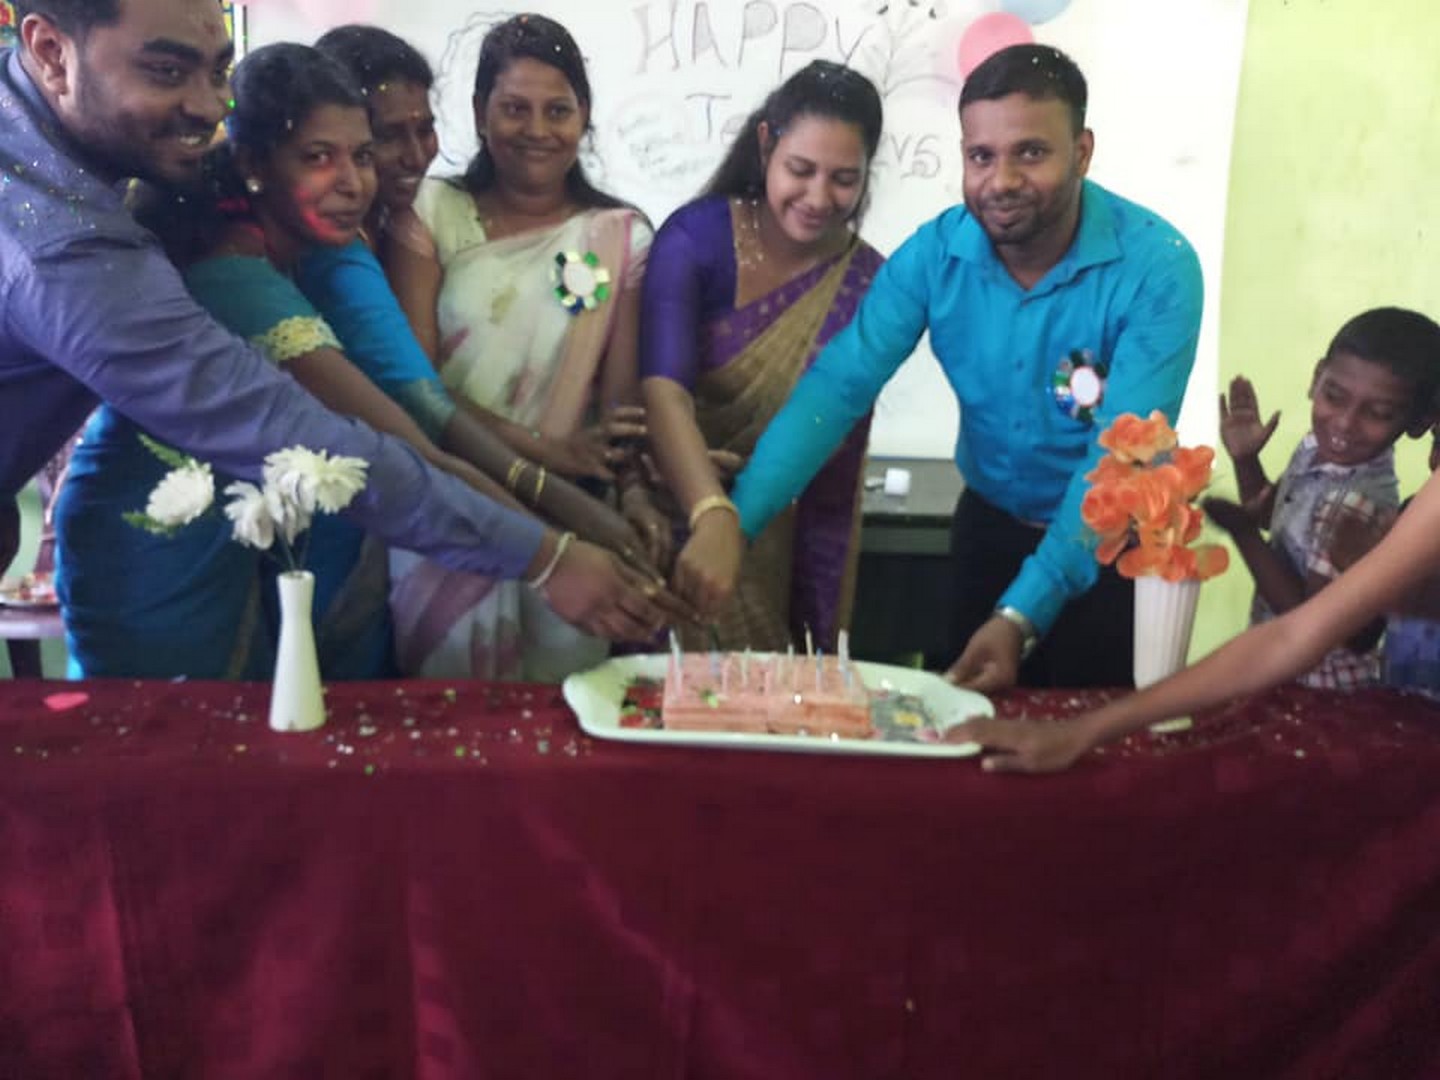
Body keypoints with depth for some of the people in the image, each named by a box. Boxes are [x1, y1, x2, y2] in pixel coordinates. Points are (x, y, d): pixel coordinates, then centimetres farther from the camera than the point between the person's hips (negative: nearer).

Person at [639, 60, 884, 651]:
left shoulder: (868, 284, -7)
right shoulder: (696, 235, -13)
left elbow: (833, 471, -3)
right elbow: (664, 388, -28)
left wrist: (817, 629, -4)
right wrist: (713, 516, -44)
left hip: (781, 555, 2)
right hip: (674, 528, -1)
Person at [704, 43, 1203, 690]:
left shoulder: (1157, 266, -24)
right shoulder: (933, 255, -15)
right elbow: (836, 388, -21)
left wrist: (1023, 613, -39)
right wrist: (733, 522, -35)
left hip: (1113, 543, -2)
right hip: (990, 524, 3)